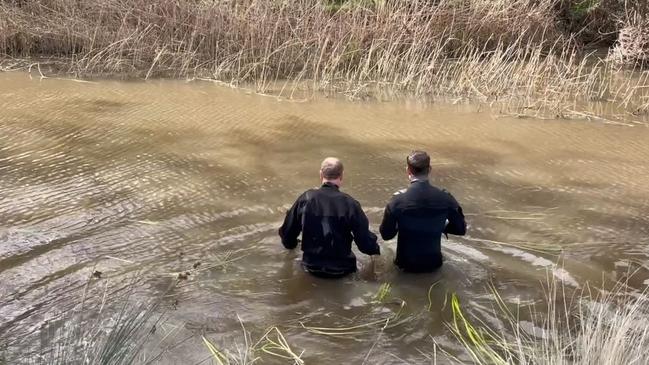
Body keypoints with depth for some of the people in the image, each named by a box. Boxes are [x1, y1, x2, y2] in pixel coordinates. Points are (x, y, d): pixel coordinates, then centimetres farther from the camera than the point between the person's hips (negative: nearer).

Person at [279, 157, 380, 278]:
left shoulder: (306, 199, -11)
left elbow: (287, 231, -1)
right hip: (341, 270, -2)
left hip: (311, 267, 2)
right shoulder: (350, 204, -18)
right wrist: (375, 249, 10)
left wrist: (291, 244, 21)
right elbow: (365, 240, -13)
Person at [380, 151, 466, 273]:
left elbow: (386, 235, -10)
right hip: (434, 263, 1)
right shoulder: (445, 198, -16)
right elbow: (461, 229, -3)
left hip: (407, 264, -1)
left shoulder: (398, 200, -21)